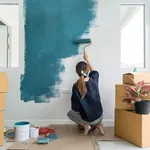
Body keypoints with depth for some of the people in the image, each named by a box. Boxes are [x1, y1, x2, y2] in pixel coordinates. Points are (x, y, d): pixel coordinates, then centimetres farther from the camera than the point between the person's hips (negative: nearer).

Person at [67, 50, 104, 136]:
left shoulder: (76, 87, -19)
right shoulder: (94, 80, -12)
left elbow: (75, 108, -12)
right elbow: (94, 71, 16)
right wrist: (87, 59, 25)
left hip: (87, 119, -3)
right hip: (99, 117, 4)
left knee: (70, 113, 25)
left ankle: (85, 126, 5)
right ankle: (98, 125, 13)